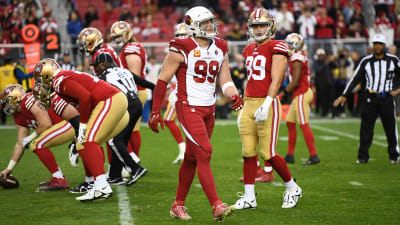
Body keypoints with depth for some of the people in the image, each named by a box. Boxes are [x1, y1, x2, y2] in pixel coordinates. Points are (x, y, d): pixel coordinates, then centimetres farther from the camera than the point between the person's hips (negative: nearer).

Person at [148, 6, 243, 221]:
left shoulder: (220, 49, 9)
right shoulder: (182, 49, -10)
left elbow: (225, 81, 11)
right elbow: (162, 80, -5)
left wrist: (234, 96, -10)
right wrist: (155, 112, -5)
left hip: (209, 109, 7)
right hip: (188, 107, -7)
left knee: (191, 158, 12)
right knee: (204, 153, -16)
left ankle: (178, 205, 23)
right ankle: (217, 207, -18)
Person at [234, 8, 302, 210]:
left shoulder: (277, 49, -6)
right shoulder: (250, 50, 16)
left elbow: (276, 80, -15)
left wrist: (266, 104, -24)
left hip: (267, 103, -7)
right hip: (249, 104, 7)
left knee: (268, 153, -6)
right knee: (248, 152, 3)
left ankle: (292, 188, 14)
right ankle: (249, 197, 9)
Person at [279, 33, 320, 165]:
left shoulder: (297, 59, -16)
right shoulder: (299, 57, 15)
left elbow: (295, 81, -20)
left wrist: (283, 93, -13)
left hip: (301, 94, -10)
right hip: (299, 95, 10)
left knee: (304, 125, -8)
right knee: (290, 123, 12)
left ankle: (313, 156, -7)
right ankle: (290, 155, 16)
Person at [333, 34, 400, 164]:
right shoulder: (366, 61, 2)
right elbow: (355, 79, 4)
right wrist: (344, 96, 1)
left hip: (386, 98, 0)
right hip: (370, 98, 0)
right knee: (366, 129, -2)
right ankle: (363, 157, 5)